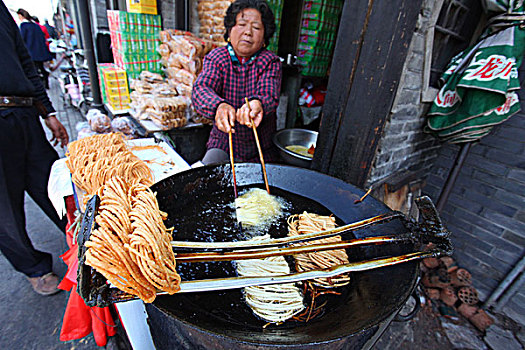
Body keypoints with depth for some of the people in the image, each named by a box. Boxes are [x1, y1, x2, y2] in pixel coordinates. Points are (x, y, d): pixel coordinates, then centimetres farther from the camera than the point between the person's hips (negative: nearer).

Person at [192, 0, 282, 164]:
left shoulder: (271, 62, -3)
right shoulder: (216, 58, -1)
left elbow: (270, 96, -20)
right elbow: (201, 89, -19)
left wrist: (257, 104, -46)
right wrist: (219, 106, -43)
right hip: (222, 143, 0)